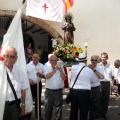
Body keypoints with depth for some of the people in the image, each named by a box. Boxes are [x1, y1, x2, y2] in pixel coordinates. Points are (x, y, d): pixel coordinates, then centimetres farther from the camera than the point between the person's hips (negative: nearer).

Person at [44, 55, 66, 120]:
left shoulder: (60, 68, 5)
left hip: (58, 91, 0)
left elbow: (64, 78, -5)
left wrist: (60, 70, -13)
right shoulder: (47, 67, 3)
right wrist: (55, 70, -15)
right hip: (49, 91, 0)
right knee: (48, 107, 11)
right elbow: (47, 76, -14)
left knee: (58, 108, 5)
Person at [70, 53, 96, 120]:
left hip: (73, 91, 3)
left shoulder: (73, 67, -3)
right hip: (85, 92, -3)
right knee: (83, 112, 7)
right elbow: (93, 81, 9)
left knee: (73, 110, 18)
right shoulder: (90, 70, -6)